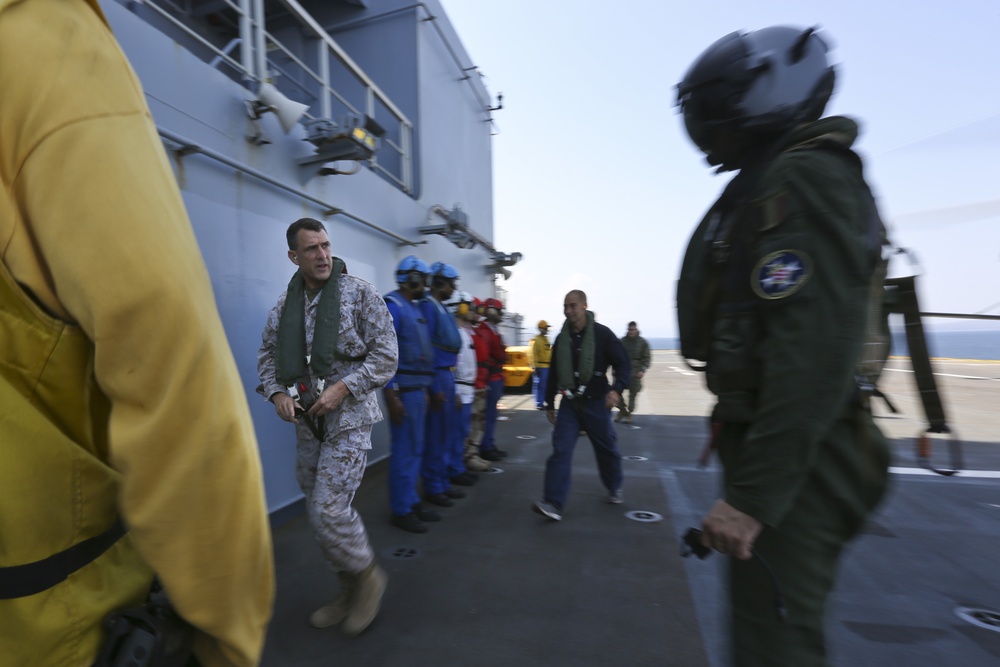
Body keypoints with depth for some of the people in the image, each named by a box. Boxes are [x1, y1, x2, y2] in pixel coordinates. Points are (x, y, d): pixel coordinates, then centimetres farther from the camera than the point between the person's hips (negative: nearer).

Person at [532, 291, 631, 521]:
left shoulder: (602, 333, -10)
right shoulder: (561, 338, 4)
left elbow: (622, 363, -9)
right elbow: (553, 373, 11)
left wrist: (616, 389, -27)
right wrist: (549, 404, 13)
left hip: (596, 402, -3)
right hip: (569, 403, 3)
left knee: (607, 449, 14)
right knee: (560, 450, -7)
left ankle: (615, 488, 41)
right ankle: (553, 503, -5)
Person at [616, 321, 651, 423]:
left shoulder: (642, 342, -1)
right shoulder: (622, 341, 3)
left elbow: (646, 358, -2)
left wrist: (642, 370, -15)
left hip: (635, 372, -1)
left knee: (633, 394, 4)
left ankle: (629, 413, 20)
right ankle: (622, 410, 17)